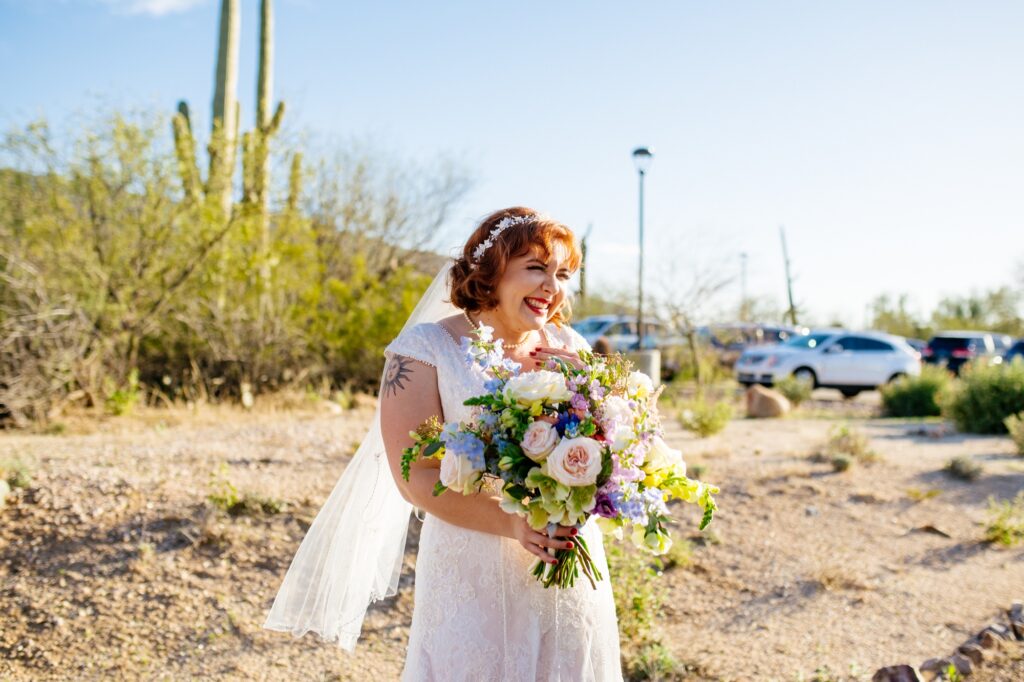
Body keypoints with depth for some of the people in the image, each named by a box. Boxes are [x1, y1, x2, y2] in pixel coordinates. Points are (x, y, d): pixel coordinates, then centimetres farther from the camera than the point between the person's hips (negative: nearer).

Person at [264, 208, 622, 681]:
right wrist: (513, 523, -24)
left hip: (569, 568, 4)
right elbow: (415, 476, -13)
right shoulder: (427, 349, -6)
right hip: (471, 578, -4)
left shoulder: (569, 347, 6)